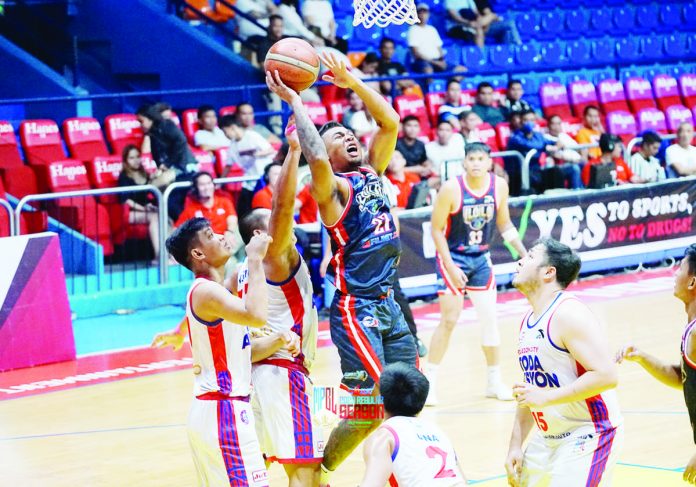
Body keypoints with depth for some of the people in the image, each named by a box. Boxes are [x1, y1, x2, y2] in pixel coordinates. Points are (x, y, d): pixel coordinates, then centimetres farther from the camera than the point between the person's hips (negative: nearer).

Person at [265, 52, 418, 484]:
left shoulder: (372, 173, 13)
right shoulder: (332, 187, -7)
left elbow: (390, 123, 10)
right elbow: (315, 158, -28)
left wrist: (352, 83, 5)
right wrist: (294, 102, -21)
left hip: (388, 303, 7)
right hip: (355, 307, -7)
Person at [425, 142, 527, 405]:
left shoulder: (499, 186, -7)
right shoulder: (451, 189, -20)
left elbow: (504, 223, 8)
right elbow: (436, 229, -14)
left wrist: (524, 253, -2)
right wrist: (451, 267, -19)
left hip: (481, 258, 4)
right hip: (453, 257, -4)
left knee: (490, 318, 5)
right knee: (449, 320, -7)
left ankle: (495, 382, 17)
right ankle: (429, 381, 2)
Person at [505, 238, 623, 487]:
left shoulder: (569, 314, -17)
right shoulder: (528, 322, 11)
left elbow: (606, 375, -26)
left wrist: (546, 397, -25)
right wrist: (515, 445, 12)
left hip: (588, 436, -9)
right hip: (549, 438, 9)